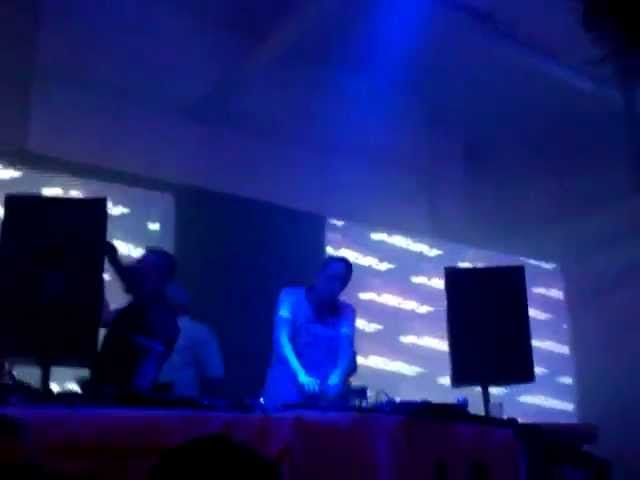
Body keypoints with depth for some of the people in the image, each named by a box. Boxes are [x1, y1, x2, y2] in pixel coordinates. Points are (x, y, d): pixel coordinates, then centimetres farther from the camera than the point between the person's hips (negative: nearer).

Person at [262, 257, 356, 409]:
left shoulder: (346, 312, 9)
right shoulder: (292, 297, 1)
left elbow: (346, 350, -6)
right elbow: (281, 338, -13)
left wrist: (336, 379, -27)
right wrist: (300, 374, -29)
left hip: (325, 395, 2)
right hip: (286, 394, -2)